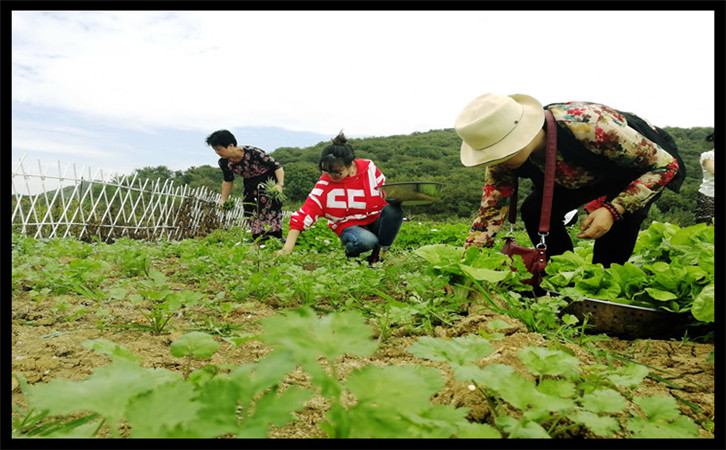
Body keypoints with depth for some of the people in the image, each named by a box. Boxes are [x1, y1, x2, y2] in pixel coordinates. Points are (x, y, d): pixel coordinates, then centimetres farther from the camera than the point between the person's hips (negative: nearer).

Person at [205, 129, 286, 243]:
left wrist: (280, 185, -40)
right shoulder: (224, 162, -13)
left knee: (270, 210, -15)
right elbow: (228, 181, 7)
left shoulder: (253, 152, -31)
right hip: (251, 185, 6)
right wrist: (223, 200, 4)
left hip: (269, 179, -6)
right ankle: (257, 243, 13)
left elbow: (277, 167, -27)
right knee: (251, 211, 3)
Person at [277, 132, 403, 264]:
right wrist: (287, 248, -23)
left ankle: (379, 255, -10)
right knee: (366, 241, -37)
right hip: (349, 226, -3)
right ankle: (350, 252, 1)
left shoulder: (369, 168, -8)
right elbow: (303, 215, -15)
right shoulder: (325, 184, -12)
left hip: (376, 221, 3)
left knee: (394, 209, -29)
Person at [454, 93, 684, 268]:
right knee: (534, 209, -13)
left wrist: (614, 210, -41)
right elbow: (490, 215, -20)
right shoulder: (507, 154, -26)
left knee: (621, 219, -32)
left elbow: (666, 164, -31)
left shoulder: (586, 126, -43)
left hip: (645, 167, -4)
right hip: (588, 175, 5)